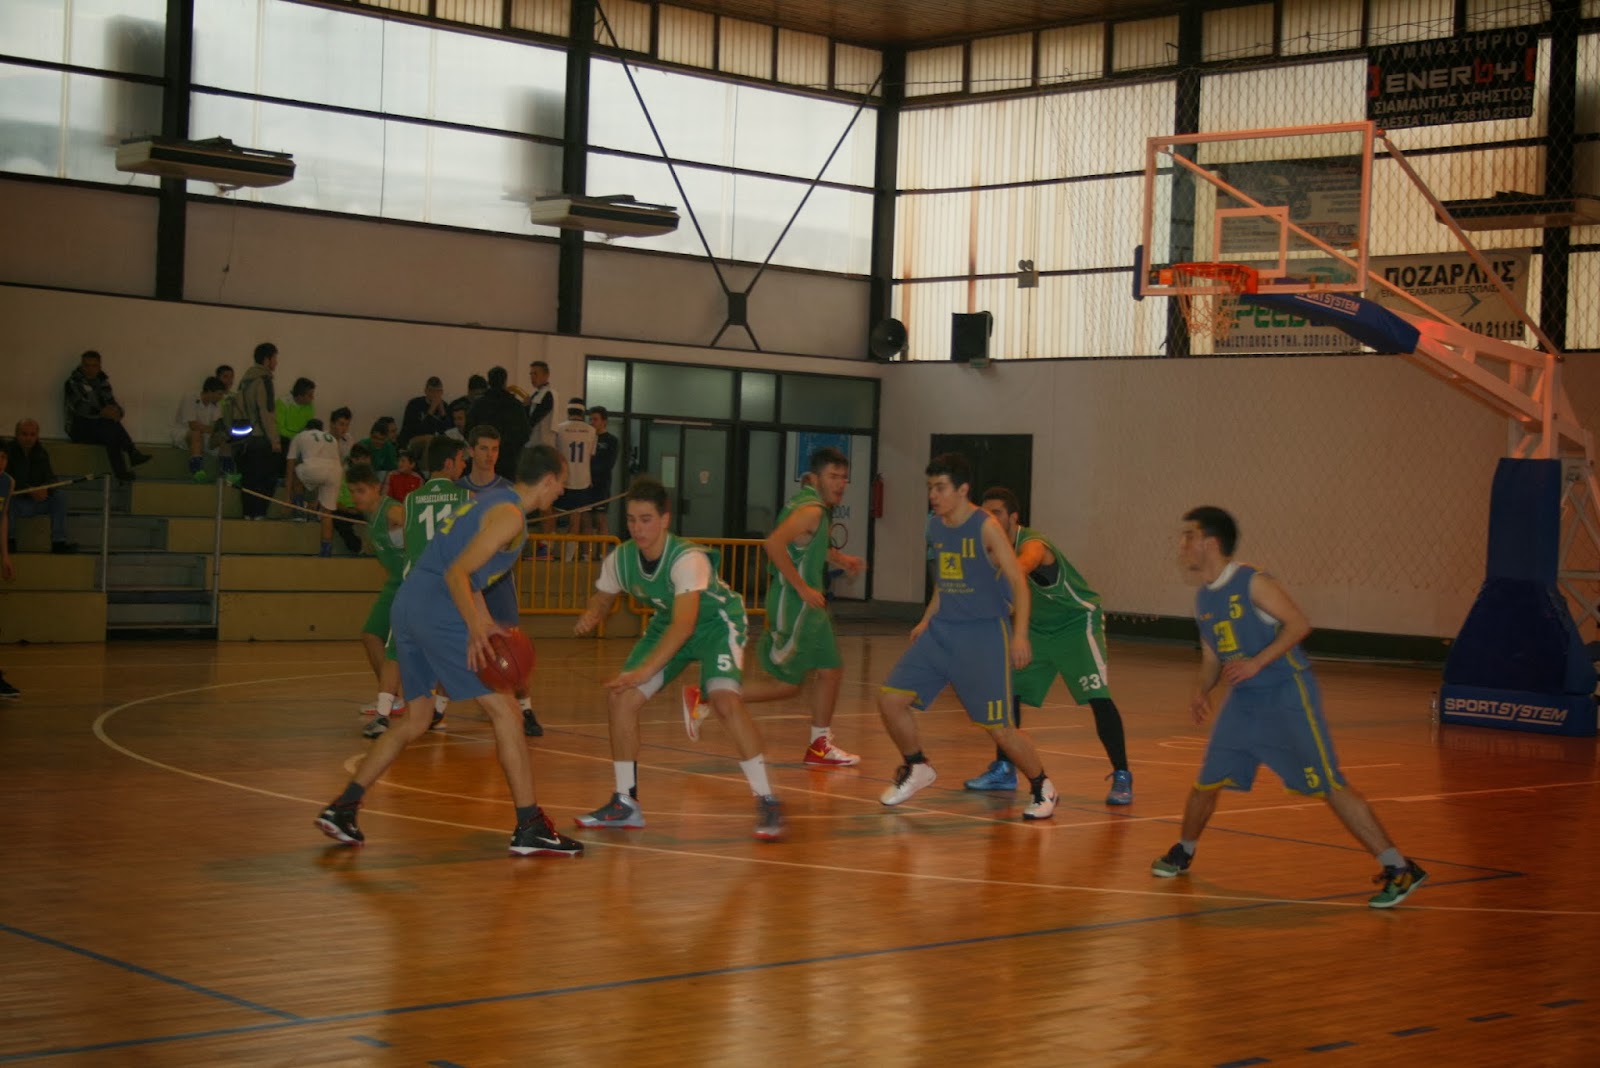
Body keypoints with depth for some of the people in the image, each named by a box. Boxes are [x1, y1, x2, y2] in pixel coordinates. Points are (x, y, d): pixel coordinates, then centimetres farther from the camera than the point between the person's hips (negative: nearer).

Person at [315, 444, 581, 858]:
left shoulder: (490, 500, 22)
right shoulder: (510, 514, -7)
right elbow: (457, 573, -17)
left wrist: (486, 624, 18)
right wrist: (476, 627, -23)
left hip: (408, 603, 10)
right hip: (438, 611, -10)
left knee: (414, 720, 18)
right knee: (503, 710, -4)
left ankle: (341, 809, 15)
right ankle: (530, 827, -4)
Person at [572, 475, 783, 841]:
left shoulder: (688, 558, -35)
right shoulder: (620, 559, -15)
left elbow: (684, 625, -44)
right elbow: (603, 598, 5)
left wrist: (644, 671, -51)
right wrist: (590, 616, -21)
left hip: (716, 622, -6)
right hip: (668, 624, 7)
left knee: (725, 700, -29)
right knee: (620, 698, -6)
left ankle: (767, 802, -19)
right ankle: (625, 804, 8)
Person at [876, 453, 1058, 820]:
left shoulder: (986, 527, -13)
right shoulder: (935, 527, 7)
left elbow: (1018, 581, -15)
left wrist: (1020, 635, -23)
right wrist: (926, 620, 17)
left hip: (983, 634, -6)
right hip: (942, 630, 6)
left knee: (999, 728, -6)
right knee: (890, 700, -3)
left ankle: (1042, 787, 17)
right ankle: (916, 768, 20)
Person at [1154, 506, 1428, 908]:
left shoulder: (1252, 583, -14)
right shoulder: (1202, 599, 9)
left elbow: (1299, 623, -19)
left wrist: (1257, 662, -26)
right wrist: (1201, 690, 3)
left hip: (1287, 696, -7)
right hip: (1244, 699, 7)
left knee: (1329, 785, -11)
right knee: (1207, 780, 8)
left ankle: (1399, 869, -8)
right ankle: (1183, 853, 33)